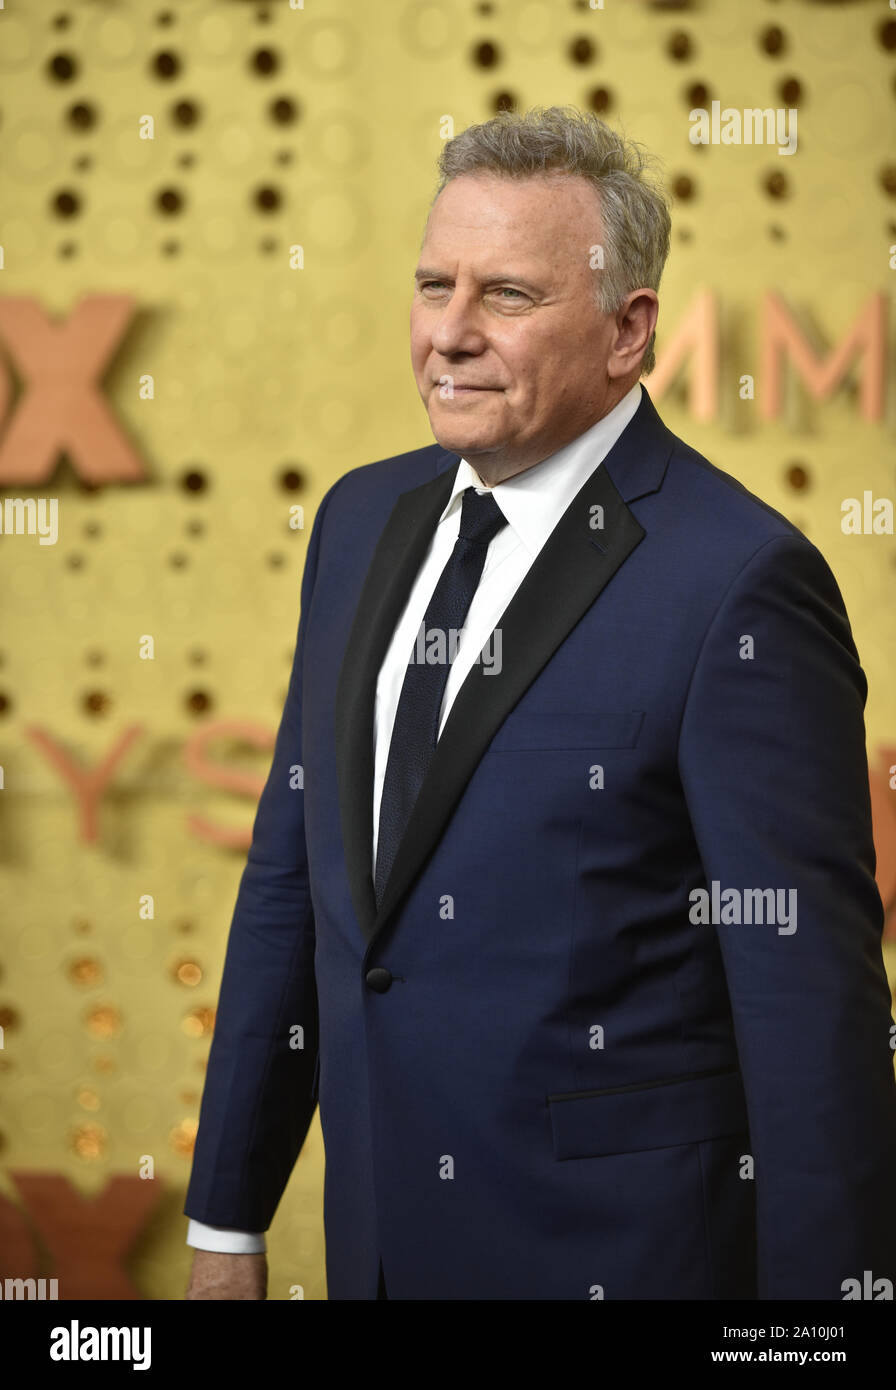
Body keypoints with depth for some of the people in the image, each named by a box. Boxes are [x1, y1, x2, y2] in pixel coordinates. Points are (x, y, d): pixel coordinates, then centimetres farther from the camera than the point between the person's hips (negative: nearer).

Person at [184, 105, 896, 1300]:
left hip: (619, 1246, -6)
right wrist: (228, 1216, 12)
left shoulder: (738, 583, -16)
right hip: (377, 1232, 7)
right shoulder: (364, 518, 6)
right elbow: (290, 879, 11)